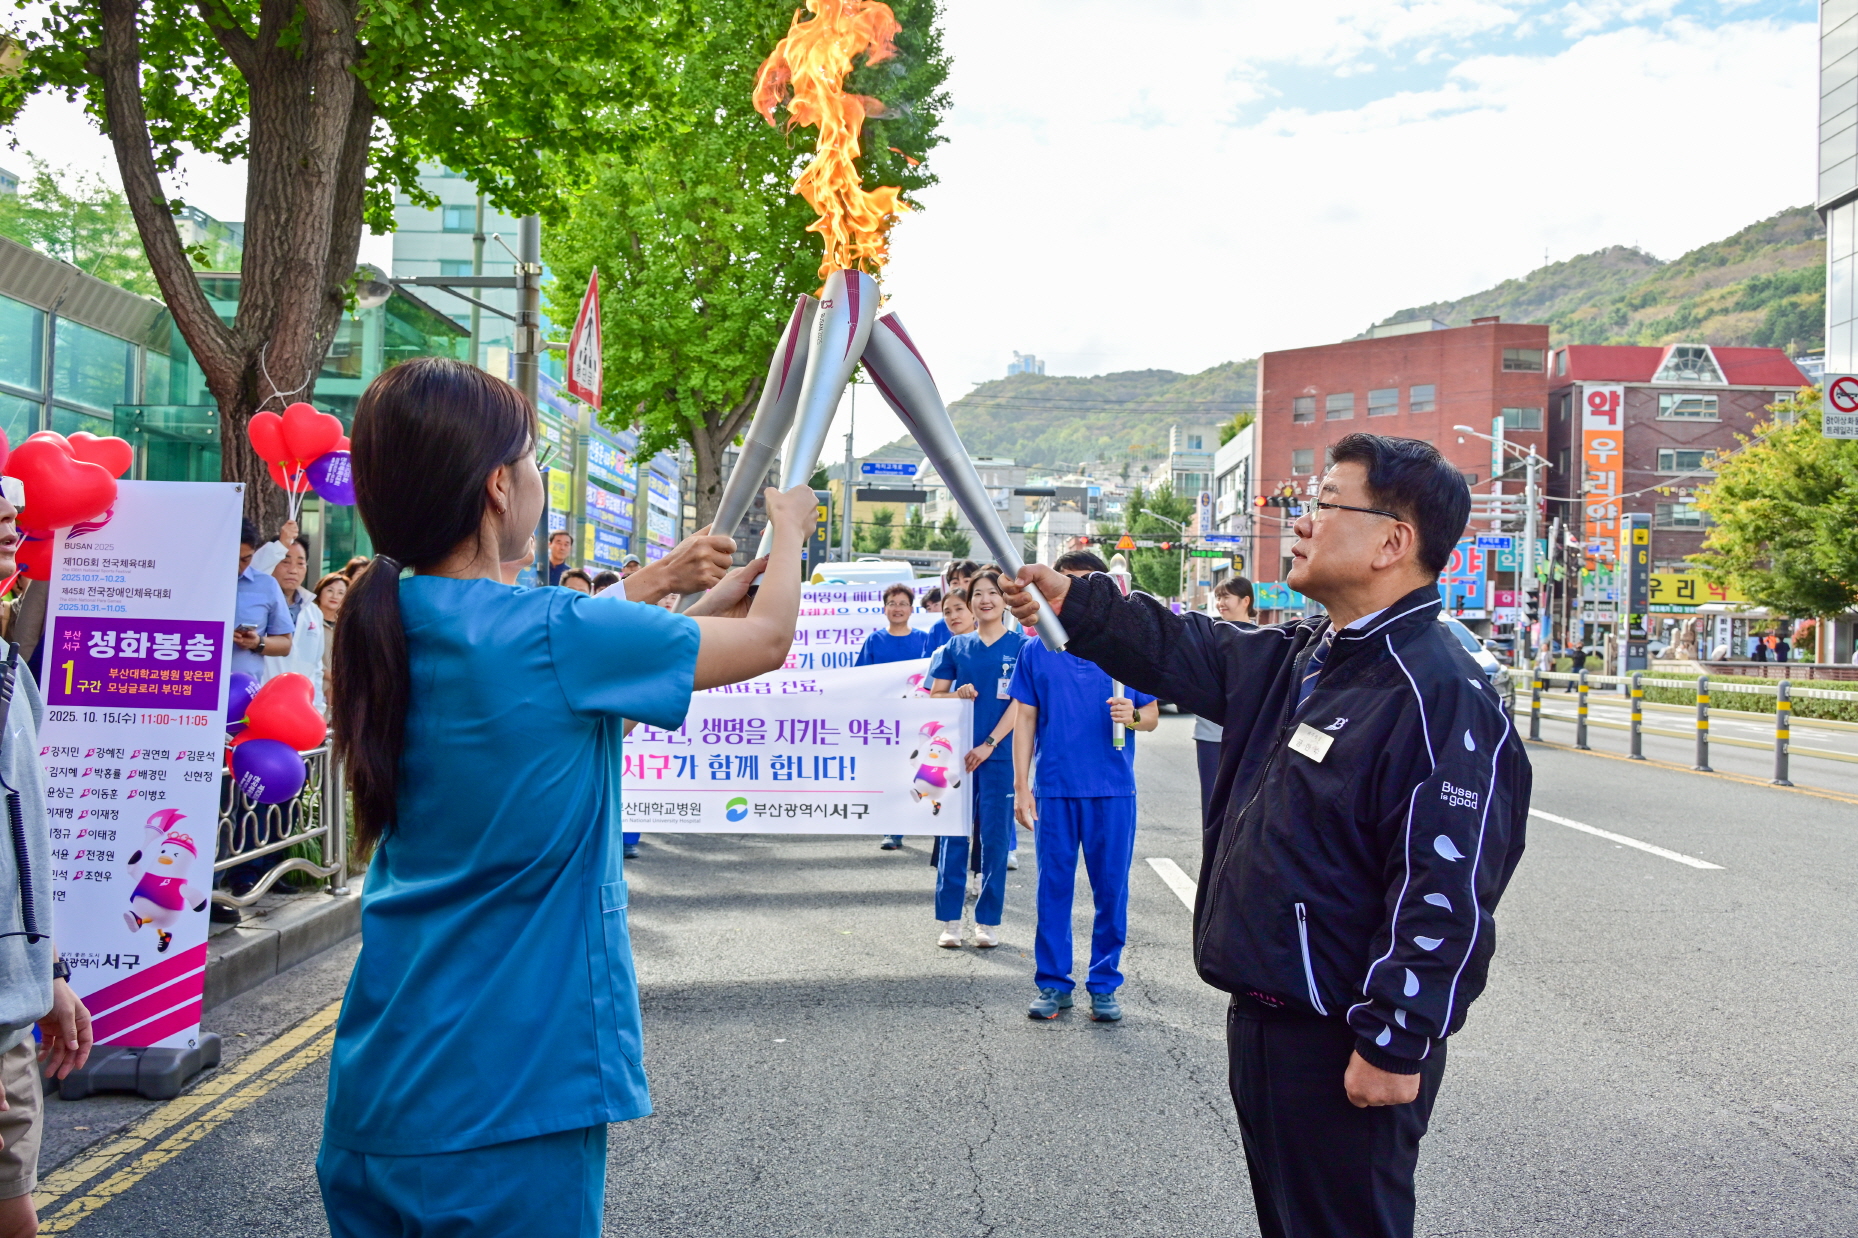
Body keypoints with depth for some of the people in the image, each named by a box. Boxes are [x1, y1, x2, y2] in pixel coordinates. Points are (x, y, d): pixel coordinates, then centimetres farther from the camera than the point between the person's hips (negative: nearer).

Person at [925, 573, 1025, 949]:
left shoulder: (1021, 647, 1)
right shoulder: (955, 647, 9)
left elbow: (1020, 703, -5)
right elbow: (934, 696, 11)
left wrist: (989, 744, -13)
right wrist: (959, 694, -11)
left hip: (1000, 754, -2)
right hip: (957, 753, 2)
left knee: (995, 836, 3)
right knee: (954, 835, 3)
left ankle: (988, 921, 13)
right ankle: (949, 920, 10)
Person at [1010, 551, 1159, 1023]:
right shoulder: (1036, 651, 6)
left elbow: (1153, 715, 8)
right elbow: (1025, 720, 6)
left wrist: (1133, 716, -15)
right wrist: (1021, 786, 0)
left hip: (1113, 788, 0)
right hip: (1055, 788, 0)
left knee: (1112, 888, 4)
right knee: (1053, 886, 6)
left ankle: (1105, 984, 18)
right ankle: (1053, 983, 17)